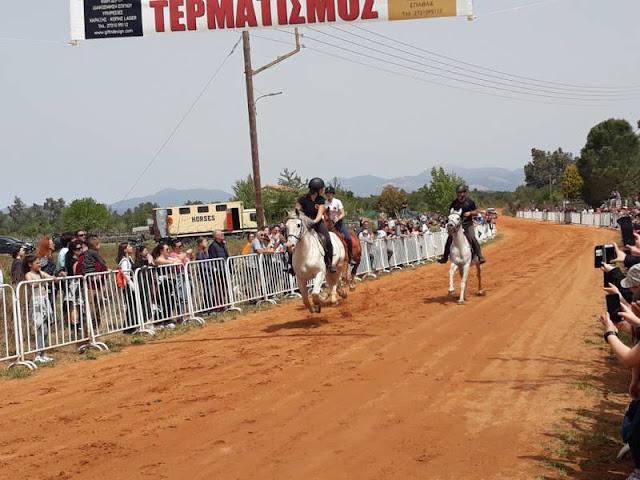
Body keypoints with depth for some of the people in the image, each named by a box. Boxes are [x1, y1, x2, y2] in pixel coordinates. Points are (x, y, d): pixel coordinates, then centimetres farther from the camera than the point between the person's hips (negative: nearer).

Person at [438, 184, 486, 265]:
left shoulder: (470, 202, -5)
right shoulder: (454, 203, 0)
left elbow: (476, 211, 2)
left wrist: (470, 213, -17)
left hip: (468, 224, -3)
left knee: (472, 239, -18)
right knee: (449, 240, -4)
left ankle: (480, 257, -12)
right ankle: (445, 257, 9)